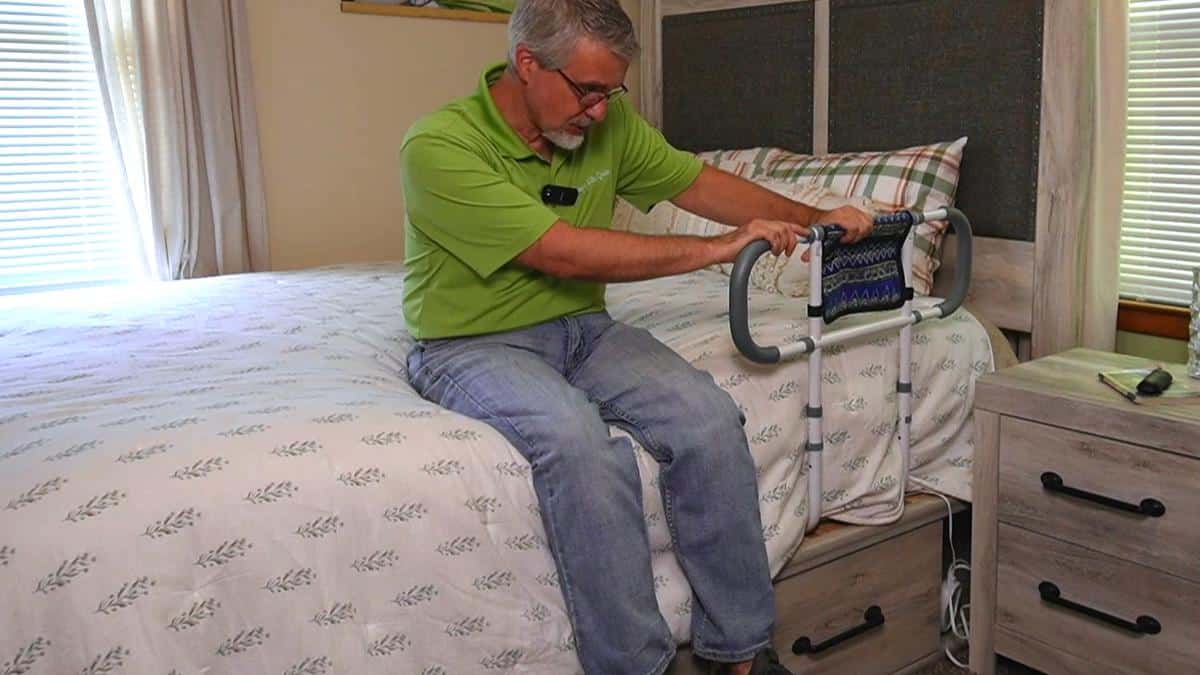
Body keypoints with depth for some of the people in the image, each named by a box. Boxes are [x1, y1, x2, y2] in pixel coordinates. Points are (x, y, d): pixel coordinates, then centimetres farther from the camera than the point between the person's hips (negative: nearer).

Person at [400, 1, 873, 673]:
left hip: (582, 327, 6)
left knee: (709, 416, -20)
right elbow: (566, 253, -25)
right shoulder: (440, 145, -19)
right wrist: (717, 248, -22)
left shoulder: (609, 122, 2)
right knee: (577, 435, -36)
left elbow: (698, 182, 13)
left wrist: (813, 218, 3)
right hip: (474, 344, -5)